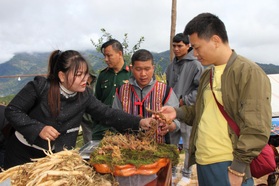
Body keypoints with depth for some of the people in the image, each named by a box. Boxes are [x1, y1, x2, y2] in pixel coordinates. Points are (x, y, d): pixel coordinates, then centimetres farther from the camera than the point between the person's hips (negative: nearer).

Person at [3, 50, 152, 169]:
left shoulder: (84, 95, -7)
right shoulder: (40, 86, -20)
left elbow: (107, 113, -11)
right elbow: (12, 111, -14)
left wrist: (139, 122, -22)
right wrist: (38, 128, -26)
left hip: (57, 157, 3)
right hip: (22, 154, -3)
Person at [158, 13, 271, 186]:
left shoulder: (250, 73, -11)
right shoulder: (208, 74, 13)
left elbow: (257, 129, -16)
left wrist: (237, 169, -16)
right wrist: (178, 112, 5)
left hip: (228, 167, -8)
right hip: (203, 163, 8)